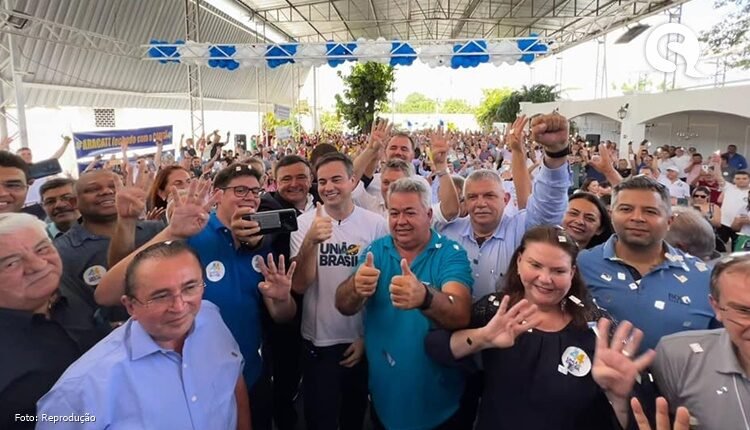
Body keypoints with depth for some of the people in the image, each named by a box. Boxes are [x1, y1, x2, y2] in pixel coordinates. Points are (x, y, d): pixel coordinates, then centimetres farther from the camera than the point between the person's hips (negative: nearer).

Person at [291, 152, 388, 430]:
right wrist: (311, 242, -29)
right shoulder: (304, 223, -7)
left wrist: (369, 336, 0)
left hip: (362, 341, 1)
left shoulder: (376, 224, -9)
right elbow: (299, 286, -14)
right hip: (318, 341, 0)